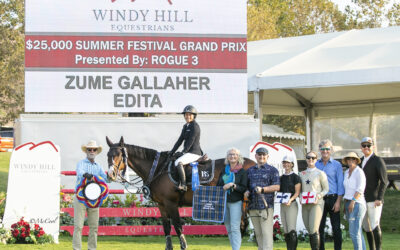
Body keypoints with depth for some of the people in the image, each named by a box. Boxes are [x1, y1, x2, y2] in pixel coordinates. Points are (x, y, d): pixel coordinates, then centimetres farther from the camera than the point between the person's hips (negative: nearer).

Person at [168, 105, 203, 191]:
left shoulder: (195, 126, -11)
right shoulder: (185, 126, 17)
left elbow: (191, 141, -16)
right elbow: (180, 140, 16)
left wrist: (184, 151, -18)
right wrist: (172, 152, 9)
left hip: (194, 152, -10)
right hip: (189, 152, 10)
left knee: (178, 162, -29)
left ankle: (183, 185, -32)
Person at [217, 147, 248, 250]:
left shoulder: (242, 172, -2)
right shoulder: (224, 171, 13)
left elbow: (244, 188, -8)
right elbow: (218, 186, 17)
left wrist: (233, 185, -20)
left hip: (236, 202, -5)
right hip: (223, 202, 6)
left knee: (235, 228, -13)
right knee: (228, 229, 9)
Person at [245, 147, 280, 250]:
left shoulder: (272, 170, 4)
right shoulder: (250, 171, 18)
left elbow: (277, 187, -4)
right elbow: (246, 186, 24)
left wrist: (262, 189, -17)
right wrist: (246, 192, 1)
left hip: (266, 206, -5)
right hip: (253, 206, 5)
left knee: (267, 233, -11)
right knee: (258, 233, 7)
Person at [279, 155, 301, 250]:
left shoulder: (295, 177, -2)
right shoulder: (281, 178, 15)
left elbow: (297, 192, -7)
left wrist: (290, 200, -24)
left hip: (292, 205, -6)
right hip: (282, 205, 6)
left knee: (292, 230, -13)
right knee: (286, 231, 5)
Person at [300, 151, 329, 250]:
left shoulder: (320, 173, 0)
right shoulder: (302, 174, 13)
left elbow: (326, 189, 2)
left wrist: (318, 196, -13)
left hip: (316, 204, -5)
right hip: (305, 205, 5)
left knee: (314, 230, -14)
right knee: (309, 231, 5)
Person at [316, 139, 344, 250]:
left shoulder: (336, 165, 4)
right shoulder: (315, 165, 12)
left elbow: (340, 184, 0)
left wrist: (338, 201, -9)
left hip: (332, 198, -3)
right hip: (319, 199, 3)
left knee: (336, 227, -3)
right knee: (319, 227, 3)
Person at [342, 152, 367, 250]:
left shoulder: (359, 172, -8)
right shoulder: (347, 173, 16)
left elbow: (360, 189, -16)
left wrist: (353, 201, -23)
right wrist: (345, 205, 17)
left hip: (357, 204, -8)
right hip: (348, 204, 8)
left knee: (354, 232, -13)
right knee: (357, 232, 9)